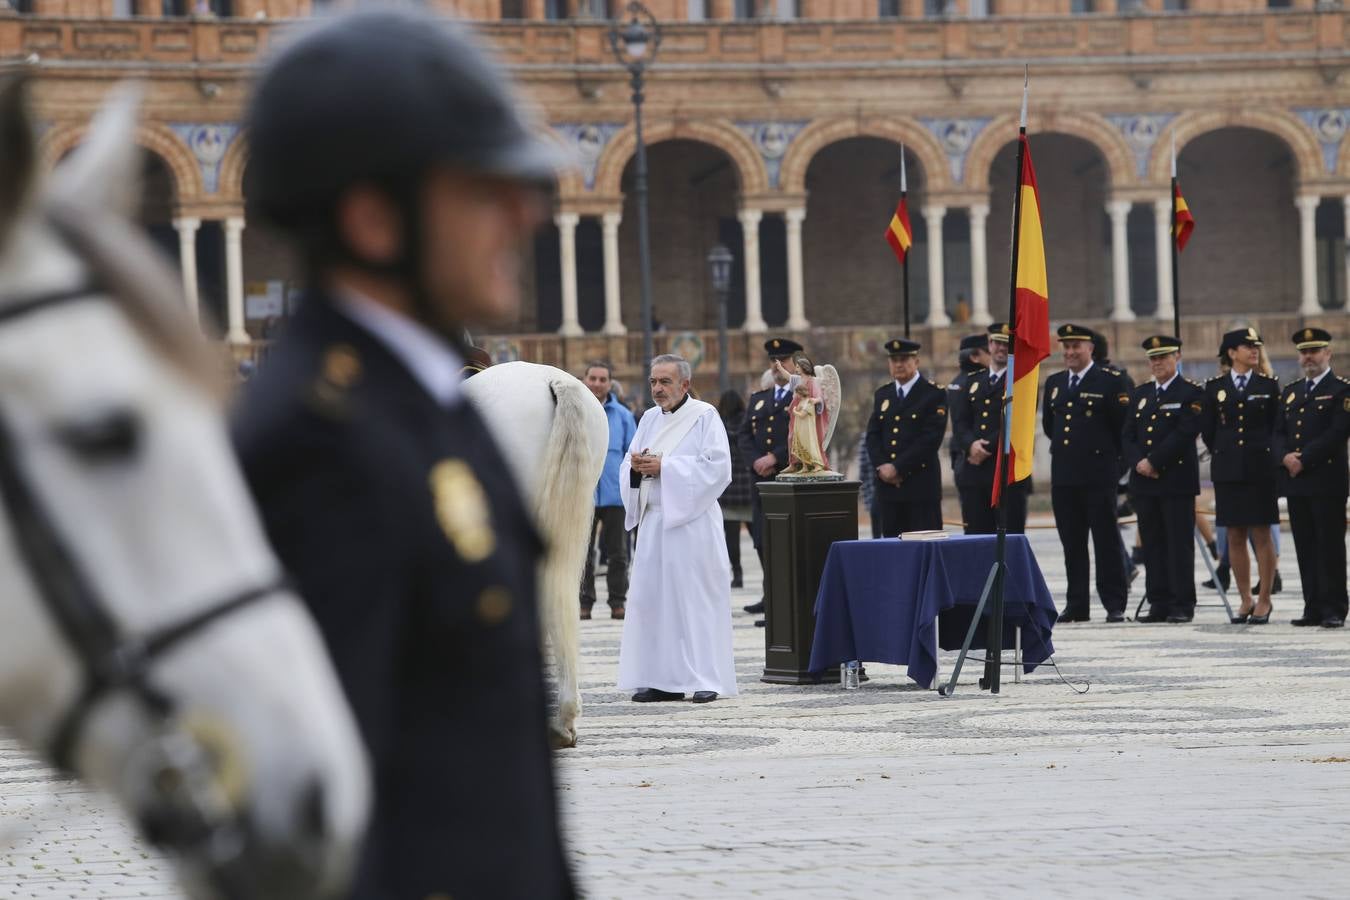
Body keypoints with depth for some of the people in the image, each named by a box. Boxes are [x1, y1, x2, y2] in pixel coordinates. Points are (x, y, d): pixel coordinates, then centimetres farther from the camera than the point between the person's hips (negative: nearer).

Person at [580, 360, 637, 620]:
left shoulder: (622, 415, 6)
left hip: (615, 494, 1)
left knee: (617, 553, 5)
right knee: (583, 552, 4)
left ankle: (618, 601, 12)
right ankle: (584, 602, 11)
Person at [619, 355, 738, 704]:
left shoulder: (704, 416, -3)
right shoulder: (650, 419, 16)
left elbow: (717, 466, -12)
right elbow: (628, 468, 18)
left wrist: (664, 467, -15)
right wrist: (637, 466, -7)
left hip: (692, 521, -6)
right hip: (654, 521, 6)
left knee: (697, 598, -7)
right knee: (651, 599, 2)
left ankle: (706, 679, -4)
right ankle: (663, 679, 6)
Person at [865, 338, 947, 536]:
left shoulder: (934, 394, -1)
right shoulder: (882, 395, 17)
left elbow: (931, 438, -10)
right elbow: (873, 435, 12)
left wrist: (898, 467, -14)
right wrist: (881, 467, -6)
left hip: (921, 486, -5)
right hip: (888, 486, 5)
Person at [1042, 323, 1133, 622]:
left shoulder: (1112, 380, -4)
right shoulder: (1054, 383, 14)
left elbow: (1124, 424, -4)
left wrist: (1107, 453, 4)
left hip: (1098, 474, -5)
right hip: (1063, 474, 5)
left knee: (1106, 540, -1)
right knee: (1072, 543, 7)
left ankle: (1115, 605, 2)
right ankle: (1077, 605, 12)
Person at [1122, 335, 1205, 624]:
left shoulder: (1191, 394, -2)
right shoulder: (1140, 394, 17)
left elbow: (1185, 433, -12)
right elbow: (1129, 435, 12)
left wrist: (1154, 462, -15)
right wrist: (1138, 463, -7)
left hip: (1177, 480, -6)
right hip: (1144, 482, 6)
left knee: (1179, 544, -4)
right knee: (1152, 545, 6)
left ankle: (1182, 605, -2)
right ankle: (1159, 604, 9)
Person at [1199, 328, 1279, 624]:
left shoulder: (1269, 385, 4)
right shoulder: (1215, 387, 6)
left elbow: (1278, 427, 8)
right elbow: (1207, 430, 11)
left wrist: (1265, 454, 4)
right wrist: (1224, 454, 8)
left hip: (1260, 470, -1)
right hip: (1227, 471, 2)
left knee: (1261, 535, -2)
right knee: (1235, 537, 3)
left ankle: (1264, 600, 2)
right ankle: (1245, 600, 10)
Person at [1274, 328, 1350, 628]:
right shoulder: (1291, 391, 18)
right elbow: (1279, 432, 13)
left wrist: (1303, 460, -16)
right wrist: (1285, 457, -8)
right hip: (1296, 482, 6)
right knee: (1305, 547, 6)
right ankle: (1313, 608, 10)